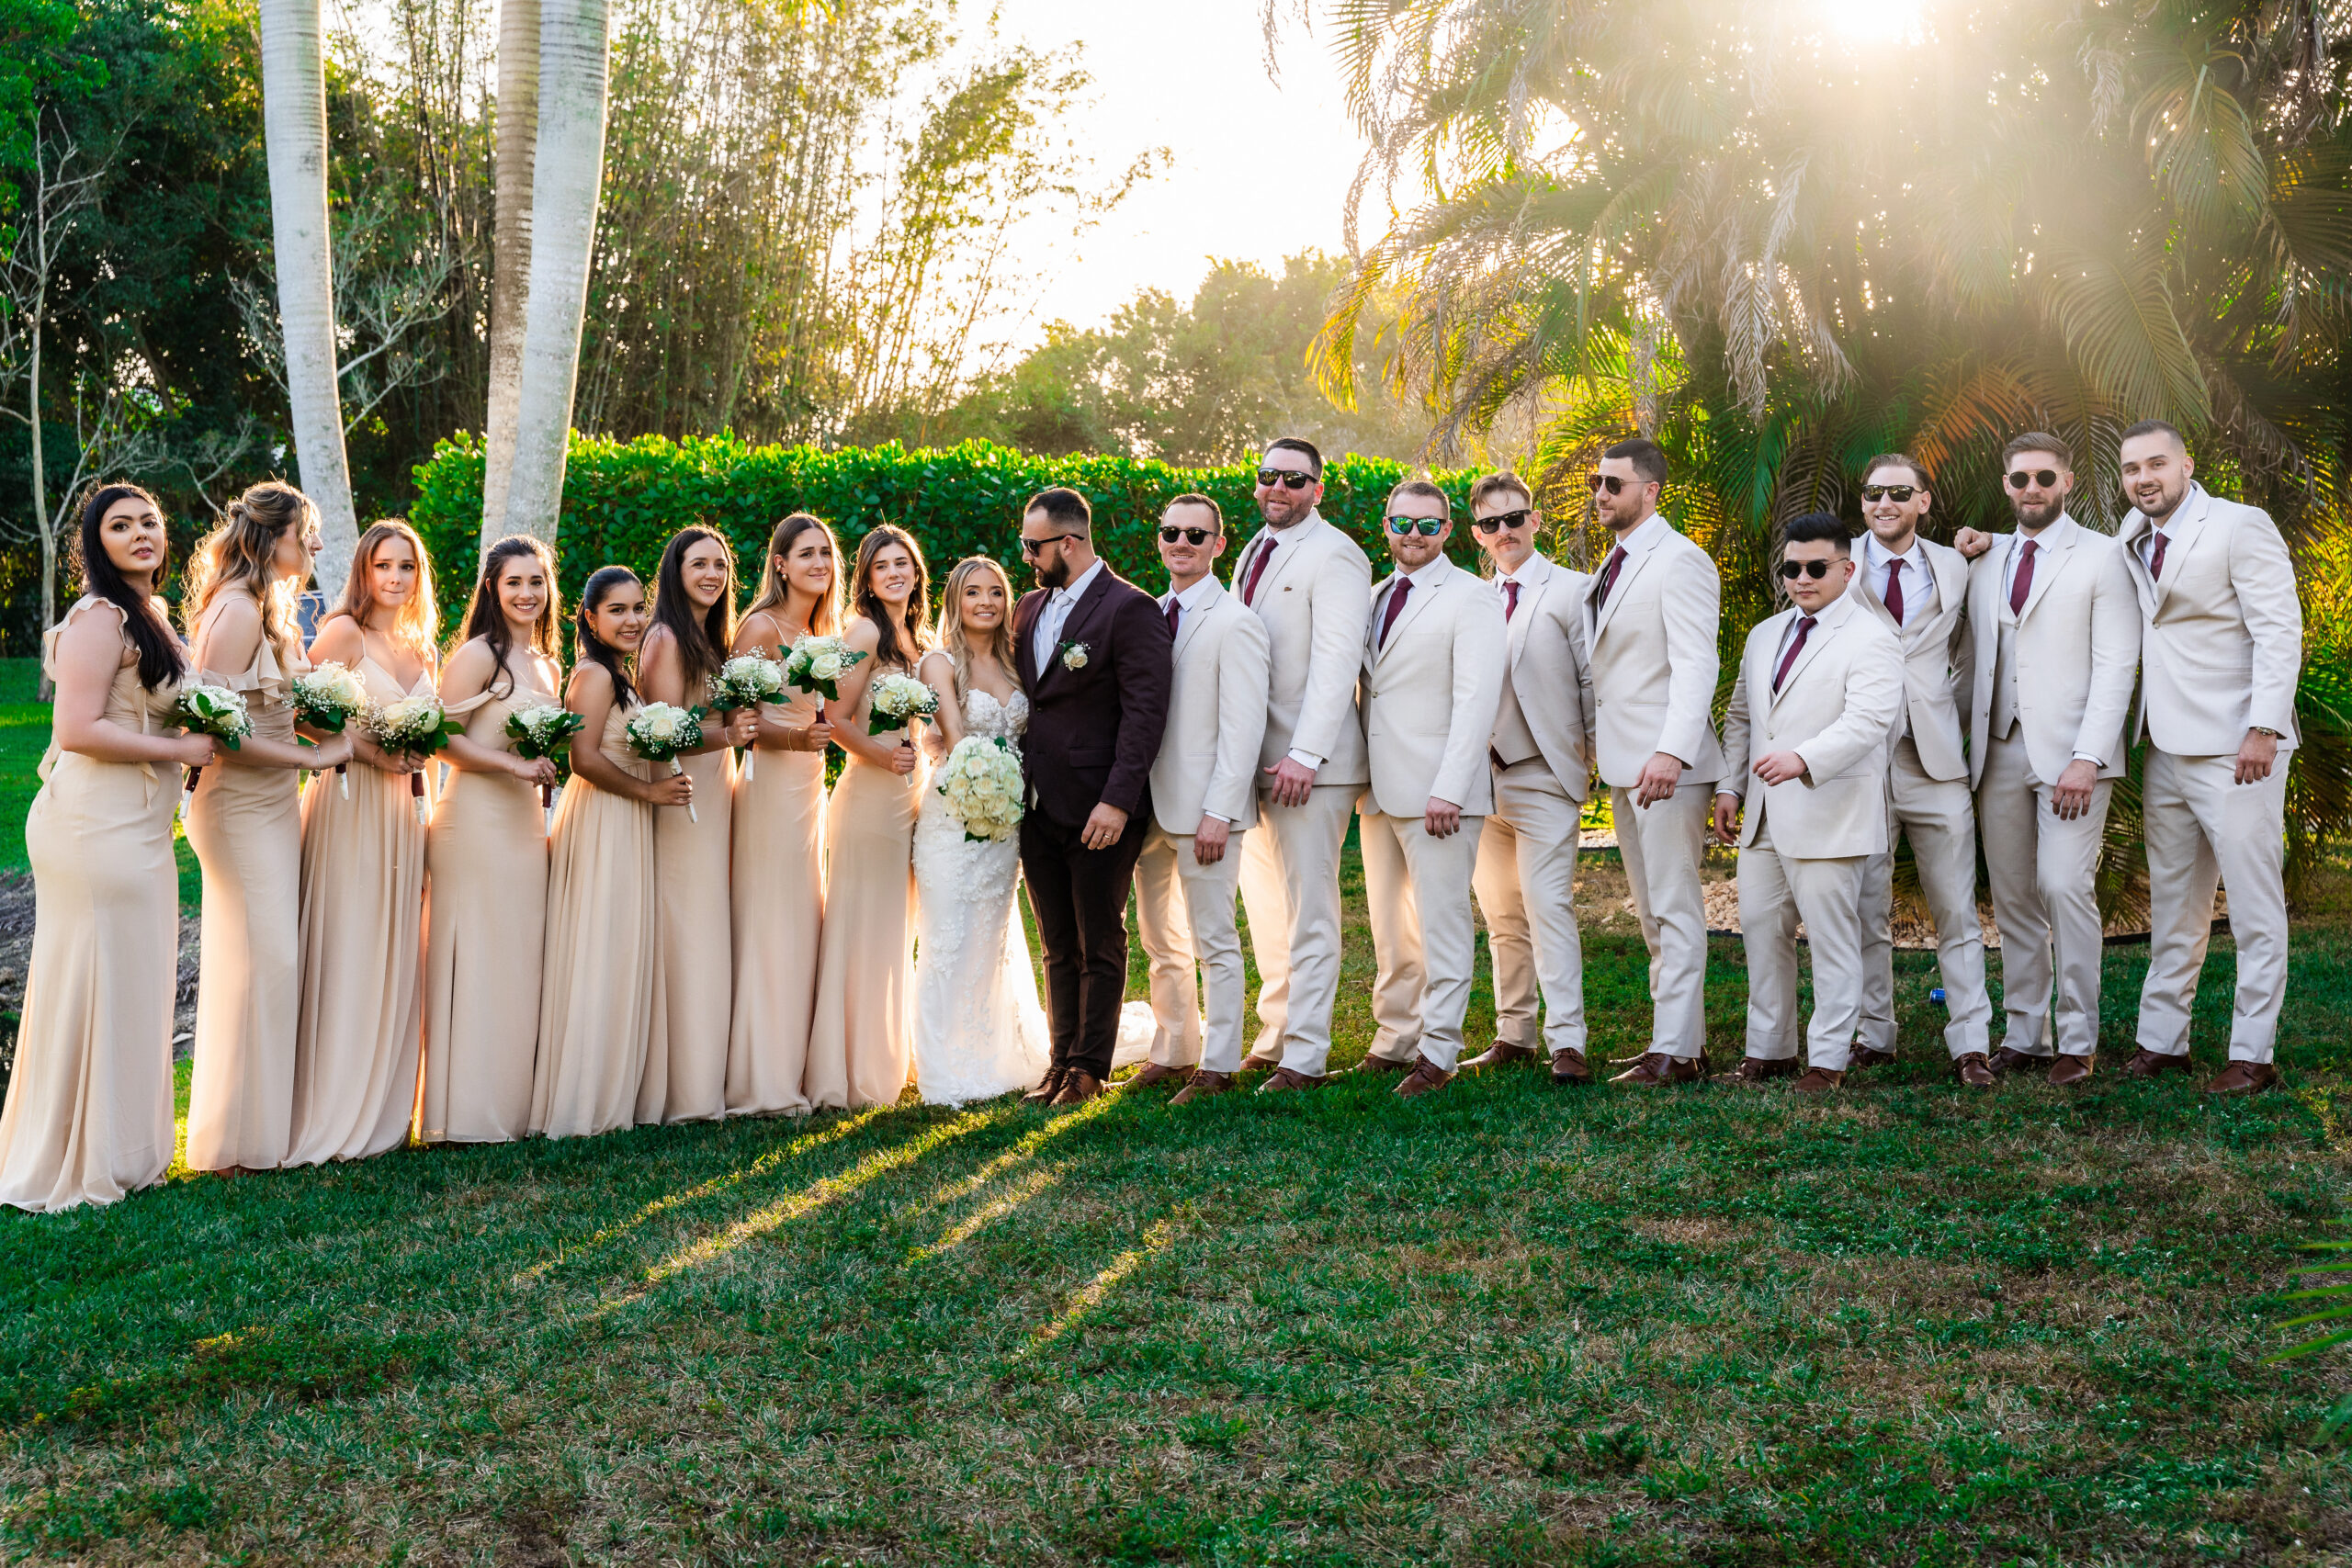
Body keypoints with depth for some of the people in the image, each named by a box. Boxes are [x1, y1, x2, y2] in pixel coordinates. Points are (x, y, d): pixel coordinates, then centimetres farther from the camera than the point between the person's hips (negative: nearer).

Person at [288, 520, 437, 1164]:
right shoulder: (343, 633, -5)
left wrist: (419, 754, 6)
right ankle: (331, 1117, -1)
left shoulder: (421, 649, 15)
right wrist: (370, 750, -17)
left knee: (394, 959, 8)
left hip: (402, 809, 7)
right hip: (348, 803, -7)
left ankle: (383, 1110, 16)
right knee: (344, 956, -6)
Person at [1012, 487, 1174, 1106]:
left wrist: (1118, 801, -21)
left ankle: (1089, 1068, 13)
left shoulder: (1130, 609, -10)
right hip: (1037, 807, 7)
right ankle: (1062, 1061, 22)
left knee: (1100, 946, 5)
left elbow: (1146, 712, -15)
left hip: (1100, 811, -7)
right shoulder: (1029, 607, 13)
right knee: (1058, 947, 14)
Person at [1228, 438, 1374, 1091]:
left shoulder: (1334, 557, -10)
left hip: (1309, 763, -9)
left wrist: (1305, 755, -24)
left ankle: (1305, 1056, 1)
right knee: (1264, 904, 15)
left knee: (1309, 910, -4)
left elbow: (1335, 663, -17)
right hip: (1254, 757, 9)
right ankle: (1274, 1037, 26)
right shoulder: (1252, 554, 17)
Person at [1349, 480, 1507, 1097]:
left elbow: (1477, 700, -13)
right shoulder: (1374, 598, 17)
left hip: (1438, 791, -7)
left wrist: (1448, 790, -20)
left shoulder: (1470, 599, -5)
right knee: (1389, 928, 13)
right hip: (1380, 790, 7)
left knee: (1441, 923, -5)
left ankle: (1437, 1053, -1)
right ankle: (1393, 1041, 21)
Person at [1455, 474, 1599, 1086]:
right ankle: (1514, 1036, 18)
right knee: (1501, 916, 10)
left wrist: (1590, 757, -3)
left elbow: (1593, 680, -1)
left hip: (1543, 779, -6)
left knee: (1548, 905, -14)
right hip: (1481, 779, 6)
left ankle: (1566, 1043, -15)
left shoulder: (1571, 590, 0)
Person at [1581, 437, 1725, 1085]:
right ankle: (1684, 1040, 22)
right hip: (1622, 763, 10)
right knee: (1650, 910, 14)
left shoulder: (1680, 562, -11)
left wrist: (1671, 752, -28)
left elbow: (1695, 666, -20)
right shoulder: (1614, 565, 17)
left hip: (1664, 764, -10)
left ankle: (1675, 1050, -3)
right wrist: (1596, 740, 15)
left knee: (1675, 908, -6)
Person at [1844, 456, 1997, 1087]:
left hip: (1937, 758, 1)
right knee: (1867, 910, 5)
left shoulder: (1953, 568, 10)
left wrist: (1947, 704, 12)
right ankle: (1873, 1035, 16)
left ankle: (1970, 1043, 4)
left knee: (1957, 910, 0)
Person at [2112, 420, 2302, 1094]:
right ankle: (2162, 1040, 21)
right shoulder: (2134, 535, 14)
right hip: (2166, 747, 7)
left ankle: (2253, 1055, 2)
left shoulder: (2242, 526, -7)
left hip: (2235, 748, -7)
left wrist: (2263, 728, -21)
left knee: (2254, 905, -2)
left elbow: (2280, 631, -13)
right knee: (2171, 904, 13)